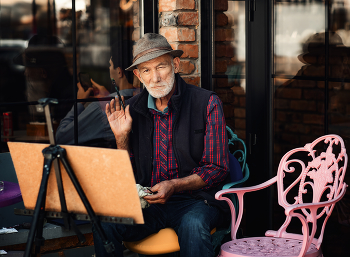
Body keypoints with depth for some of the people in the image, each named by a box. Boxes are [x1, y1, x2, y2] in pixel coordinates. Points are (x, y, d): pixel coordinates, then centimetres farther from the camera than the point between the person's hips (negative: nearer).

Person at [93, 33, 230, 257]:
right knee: (104, 223, -24)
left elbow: (217, 169, -4)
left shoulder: (207, 103, -3)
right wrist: (121, 137, -5)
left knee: (192, 226, -37)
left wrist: (173, 186, -18)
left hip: (196, 199, -3)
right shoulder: (132, 109, 7)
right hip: (146, 201, 3)